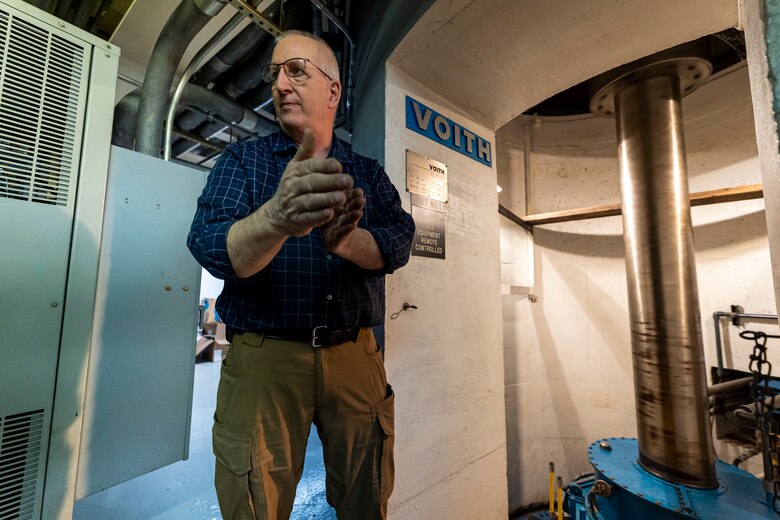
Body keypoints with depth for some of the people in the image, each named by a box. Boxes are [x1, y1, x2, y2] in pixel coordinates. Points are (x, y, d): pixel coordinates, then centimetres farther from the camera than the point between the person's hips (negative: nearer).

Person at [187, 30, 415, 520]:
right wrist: (277, 218, -35)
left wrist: (343, 241, -27)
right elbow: (210, 247, -13)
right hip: (263, 356, -1)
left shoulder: (368, 171, 9)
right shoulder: (242, 160, 3)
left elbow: (399, 241, -6)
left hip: (355, 356, 2)